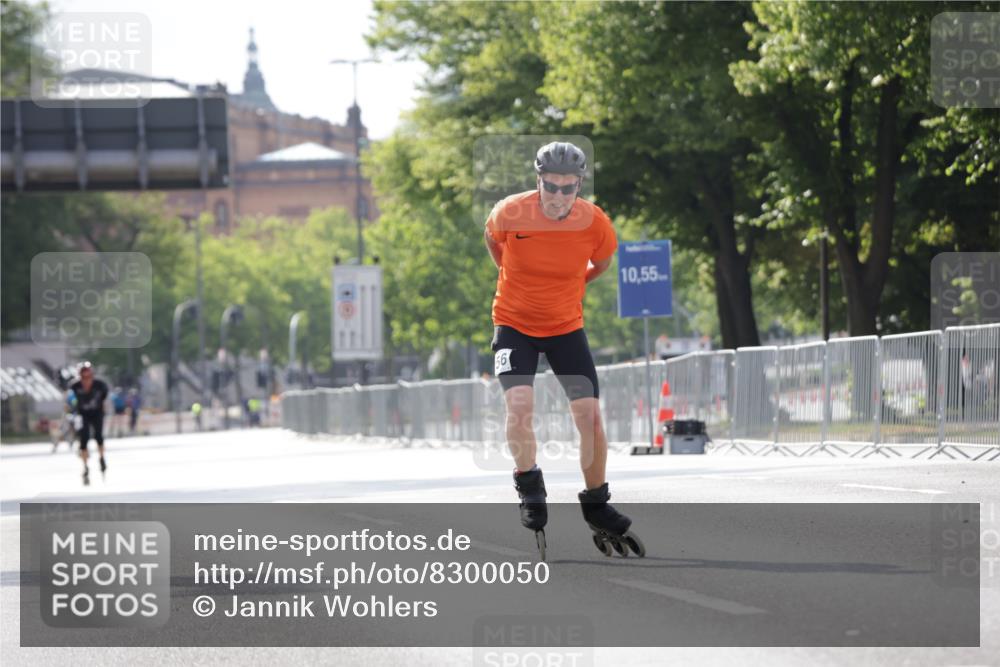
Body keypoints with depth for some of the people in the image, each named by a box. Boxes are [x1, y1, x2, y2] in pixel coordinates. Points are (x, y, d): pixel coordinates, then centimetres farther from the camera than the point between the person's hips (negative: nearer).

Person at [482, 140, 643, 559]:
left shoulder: (595, 223, -17)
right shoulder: (510, 213, -21)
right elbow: (491, 240, 5)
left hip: (566, 326, 2)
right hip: (514, 324, -1)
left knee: (589, 414, -6)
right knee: (519, 403, -23)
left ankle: (597, 507, 11)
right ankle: (529, 491, -3)